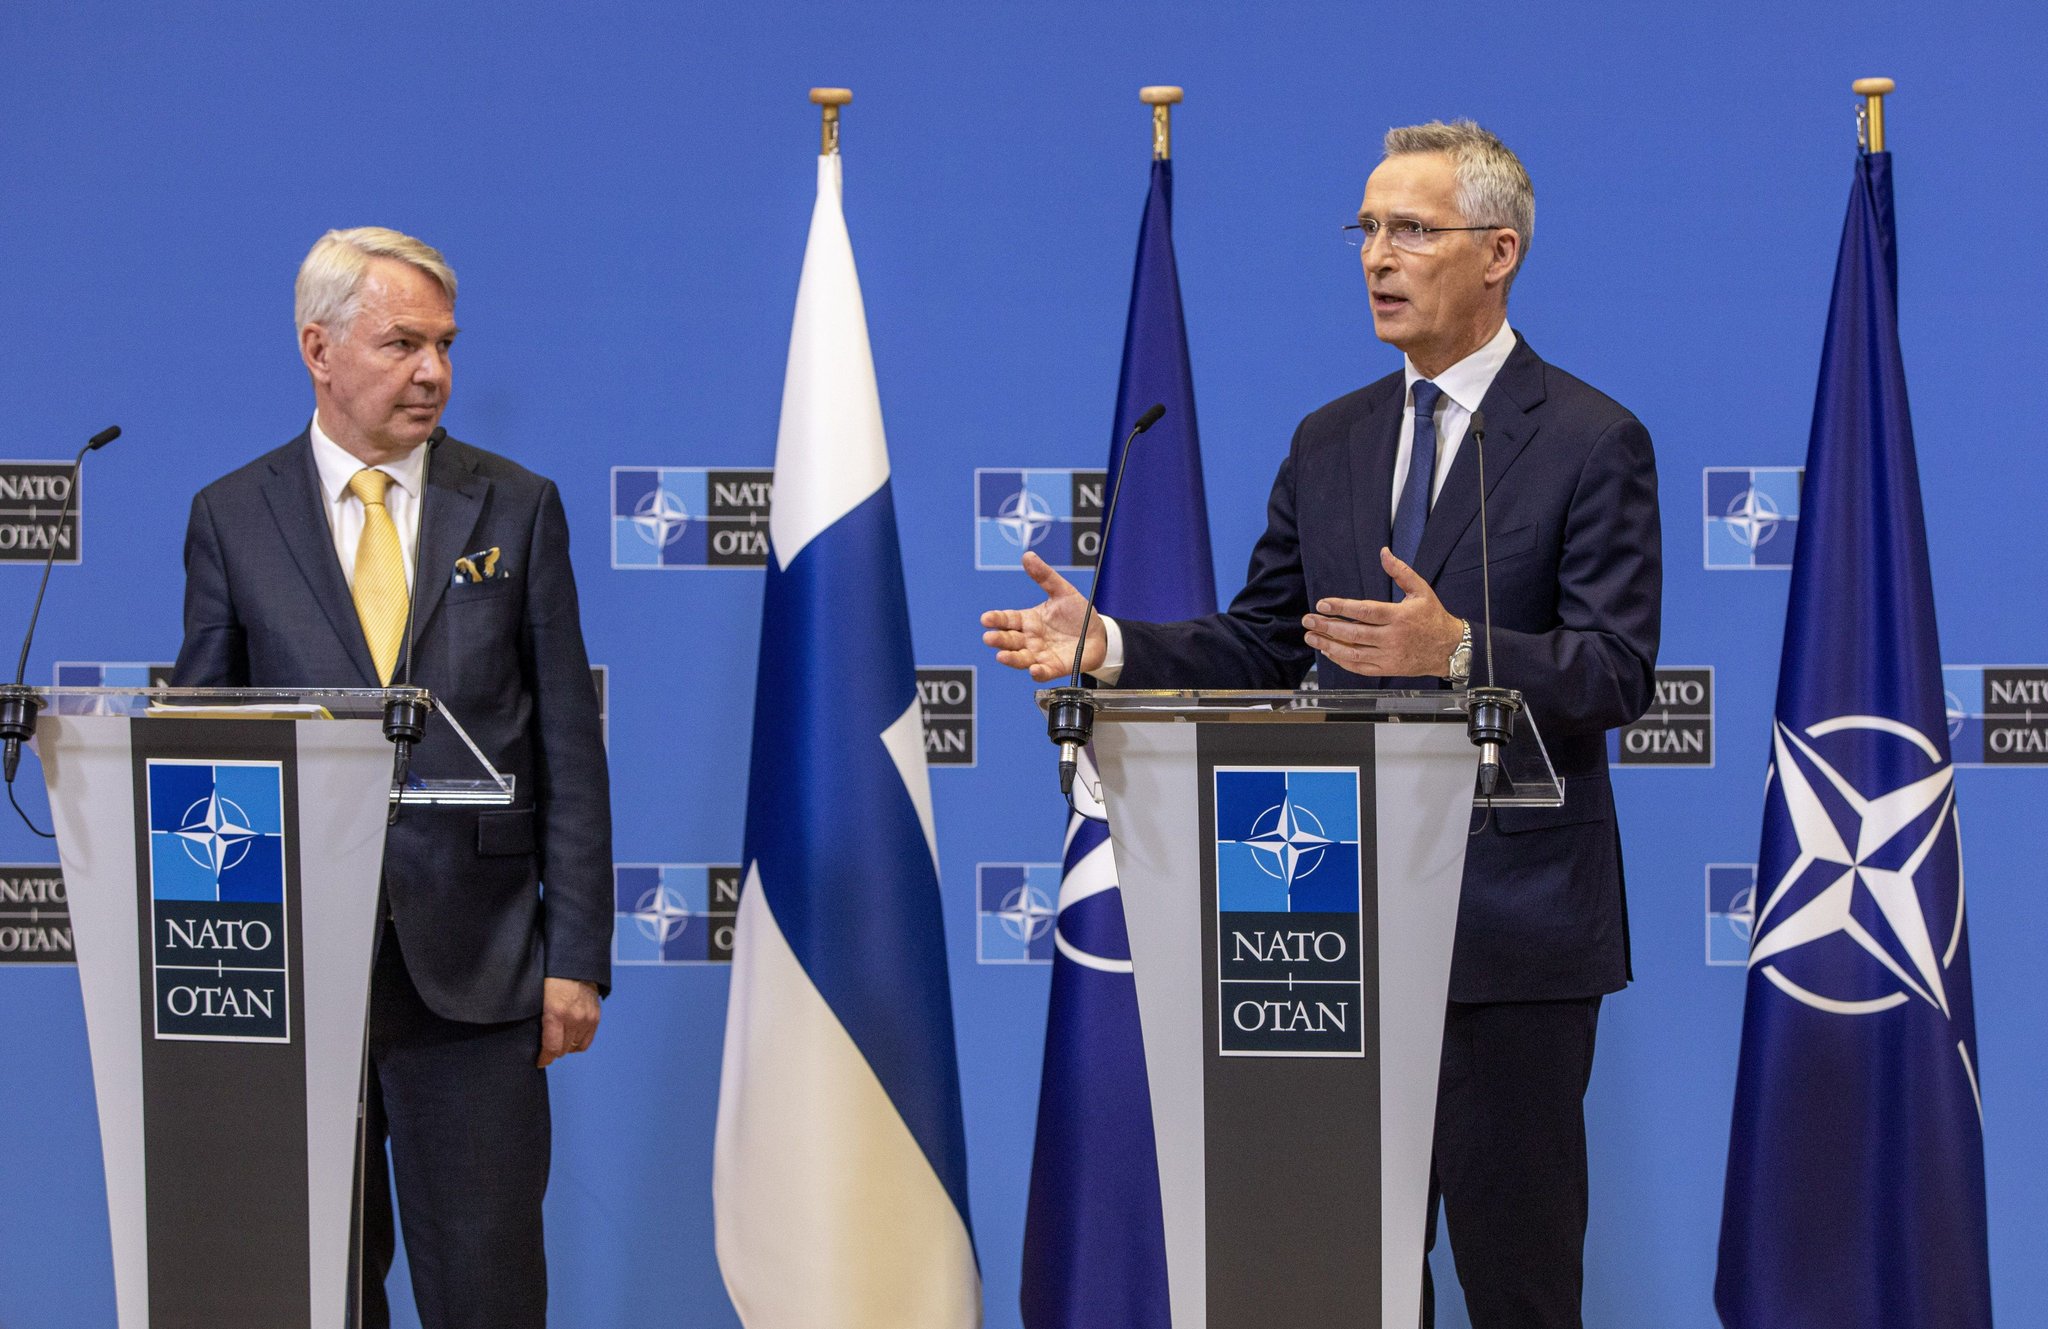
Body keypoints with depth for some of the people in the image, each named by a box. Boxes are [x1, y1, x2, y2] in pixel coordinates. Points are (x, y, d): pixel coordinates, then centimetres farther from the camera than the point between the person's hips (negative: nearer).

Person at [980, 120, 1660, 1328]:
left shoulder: (1593, 442, -6)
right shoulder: (1330, 444, 12)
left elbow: (1619, 674, -14)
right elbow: (1262, 648, 12)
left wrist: (1455, 649, -30)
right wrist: (1109, 646, -5)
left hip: (1515, 917, -5)